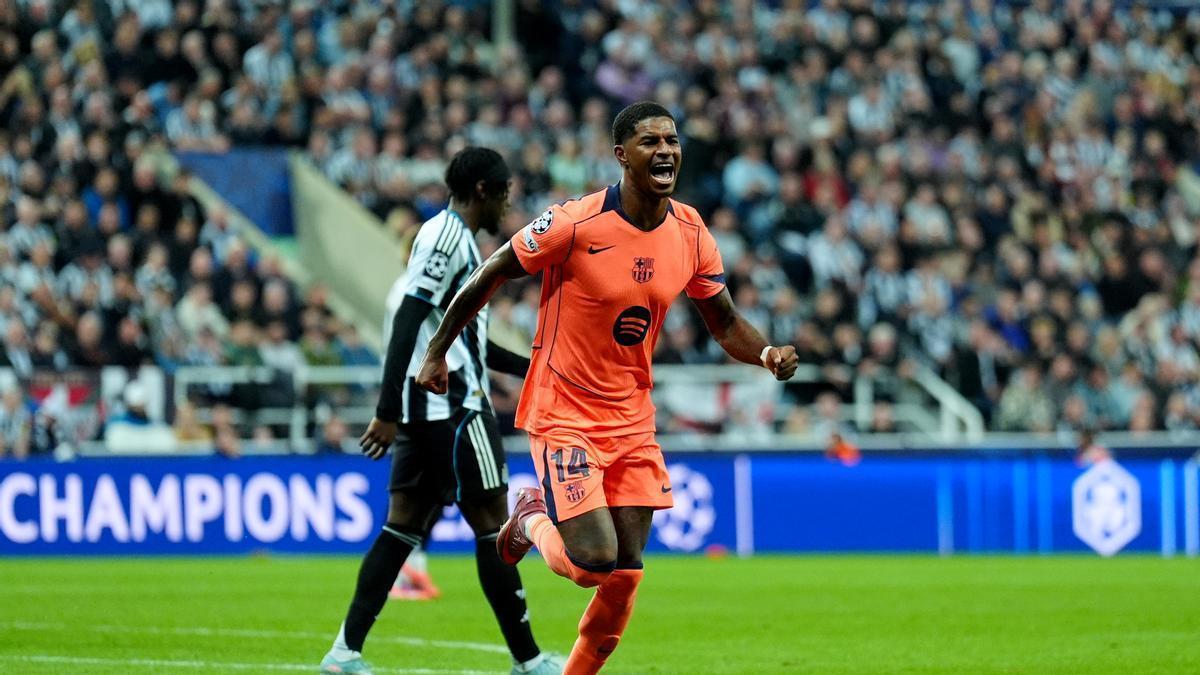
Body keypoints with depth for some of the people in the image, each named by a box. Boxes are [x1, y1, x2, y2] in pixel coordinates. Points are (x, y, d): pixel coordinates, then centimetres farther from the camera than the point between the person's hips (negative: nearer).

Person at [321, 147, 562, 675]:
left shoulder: (458, 240, 20)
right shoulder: (445, 236, -12)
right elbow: (407, 323, -19)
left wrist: (533, 368, 30)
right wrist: (388, 412, -23)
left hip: (427, 411, 10)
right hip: (452, 408, -10)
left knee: (404, 525, 7)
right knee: (493, 524, -4)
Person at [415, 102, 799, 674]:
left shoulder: (691, 235, -1)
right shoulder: (574, 224, -18)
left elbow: (725, 323, 10)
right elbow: (488, 277, -6)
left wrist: (766, 354, -11)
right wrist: (438, 353, 1)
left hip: (632, 421, 5)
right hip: (563, 415, -5)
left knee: (626, 572, 3)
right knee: (595, 560, -15)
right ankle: (533, 518, 18)